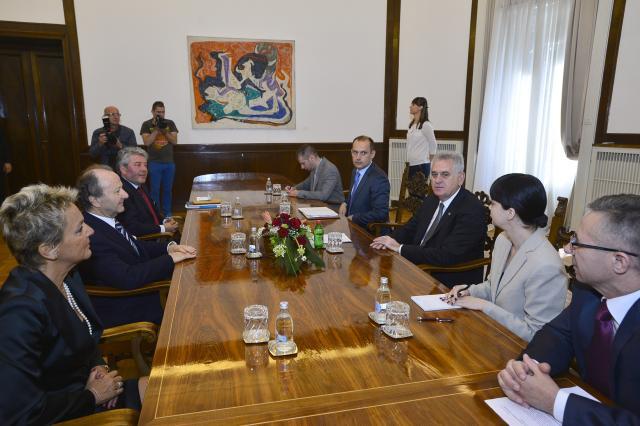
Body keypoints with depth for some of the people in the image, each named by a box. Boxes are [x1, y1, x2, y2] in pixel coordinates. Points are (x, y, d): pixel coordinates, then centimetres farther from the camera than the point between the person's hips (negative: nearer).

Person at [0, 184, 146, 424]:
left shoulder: (67, 276, -4)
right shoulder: (21, 311, -29)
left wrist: (99, 365, -4)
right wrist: (91, 396, -16)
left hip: (89, 385, 7)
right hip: (64, 414, -7)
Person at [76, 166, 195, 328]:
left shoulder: (107, 220, 0)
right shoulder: (91, 237, -27)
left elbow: (134, 246, 13)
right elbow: (127, 279, -31)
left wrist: (169, 247, -4)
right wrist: (170, 259, -21)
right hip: (124, 313, -8)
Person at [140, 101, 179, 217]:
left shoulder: (170, 123, 7)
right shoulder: (147, 124, 2)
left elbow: (175, 141, 0)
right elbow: (147, 142, -9)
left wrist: (164, 130, -13)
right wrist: (156, 129, -13)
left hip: (169, 162, 2)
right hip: (154, 163, -2)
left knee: (168, 189, 8)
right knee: (155, 189, 1)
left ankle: (167, 213, 18)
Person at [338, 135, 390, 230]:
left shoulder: (379, 179, -20)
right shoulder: (355, 171, 8)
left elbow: (381, 214, -25)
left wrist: (353, 218, -17)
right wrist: (345, 204, 3)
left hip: (368, 231, -8)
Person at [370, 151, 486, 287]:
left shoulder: (472, 210, -19)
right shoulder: (432, 200, 6)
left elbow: (447, 256, -26)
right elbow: (410, 228, 16)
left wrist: (400, 248, -21)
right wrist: (392, 239, -7)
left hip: (451, 285, -7)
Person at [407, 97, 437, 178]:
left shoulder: (426, 125, -10)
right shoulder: (411, 124, 10)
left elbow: (433, 145, -3)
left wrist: (427, 161, 6)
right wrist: (407, 162, 12)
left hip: (421, 165, -7)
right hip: (411, 164, 7)